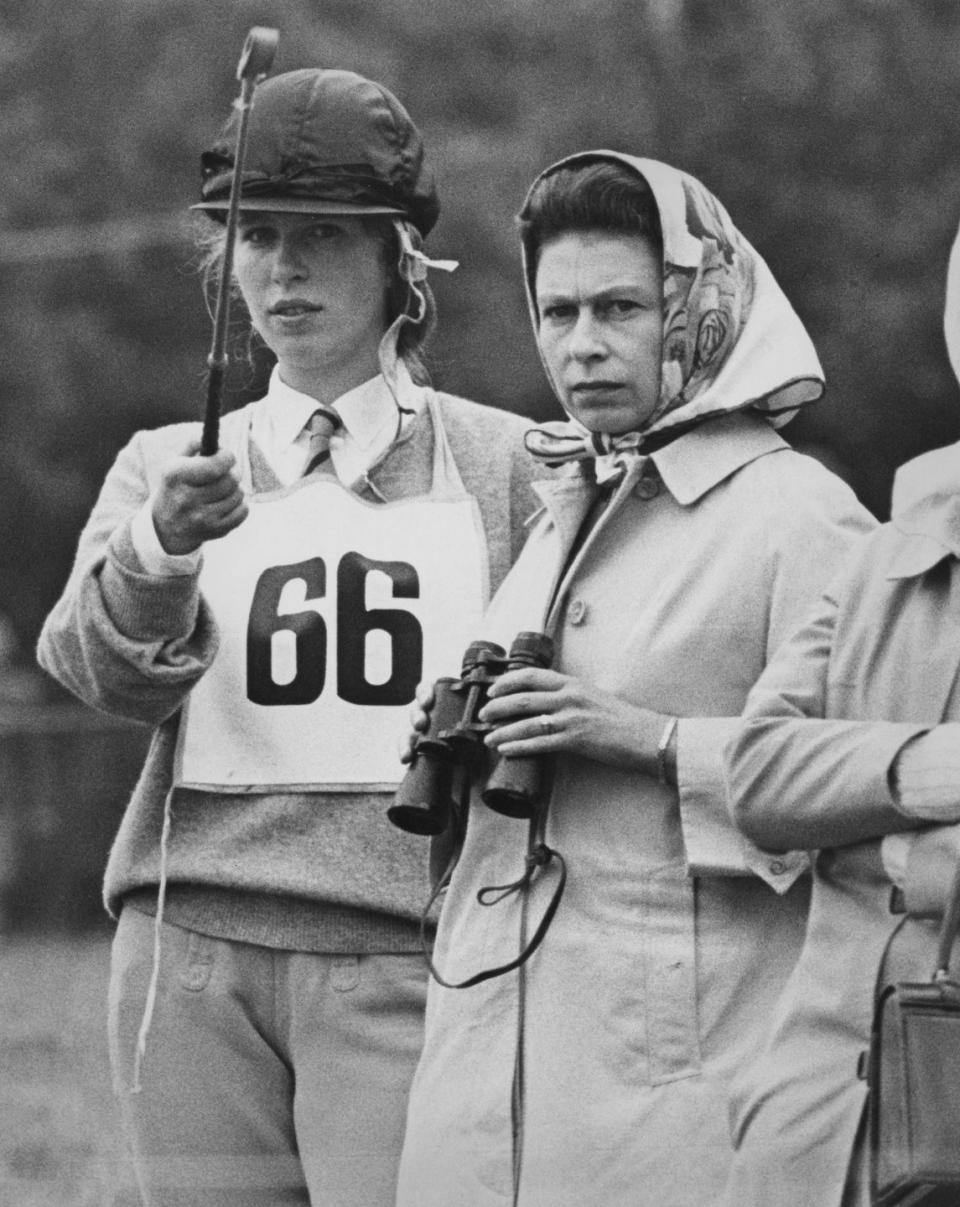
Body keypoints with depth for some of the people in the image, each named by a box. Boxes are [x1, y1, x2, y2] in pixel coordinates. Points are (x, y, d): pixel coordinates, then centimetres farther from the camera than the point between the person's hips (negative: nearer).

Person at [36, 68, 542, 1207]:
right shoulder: (166, 465, 14)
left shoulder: (506, 469, 8)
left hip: (399, 949, -2)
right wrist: (160, 550, -23)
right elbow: (102, 670, -4)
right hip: (191, 943, 3)